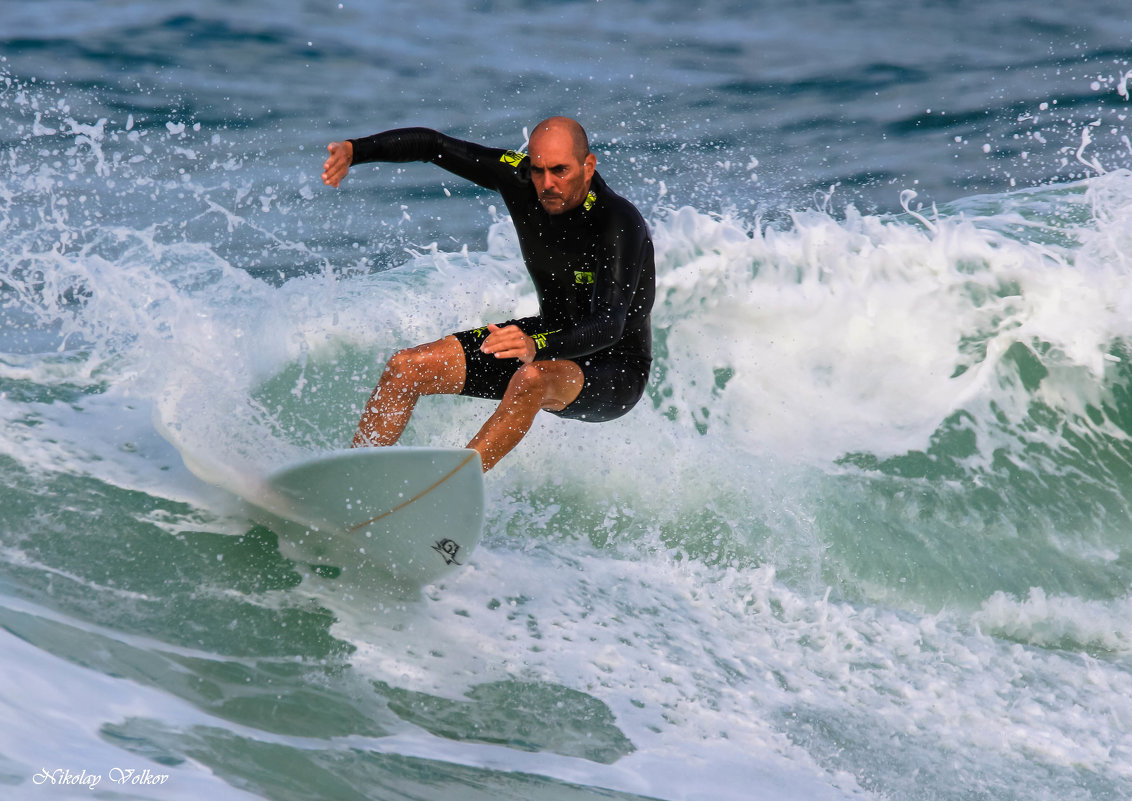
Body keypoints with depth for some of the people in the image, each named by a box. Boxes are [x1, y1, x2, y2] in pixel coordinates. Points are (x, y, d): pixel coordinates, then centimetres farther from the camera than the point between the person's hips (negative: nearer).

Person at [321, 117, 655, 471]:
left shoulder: (621, 225, -29)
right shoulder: (518, 175, -11)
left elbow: (608, 326, -40)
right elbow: (433, 144, -2)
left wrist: (536, 346, -58)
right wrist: (353, 150, -16)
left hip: (615, 370, -7)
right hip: (550, 336, 7)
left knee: (533, 377, -40)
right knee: (406, 368, -4)